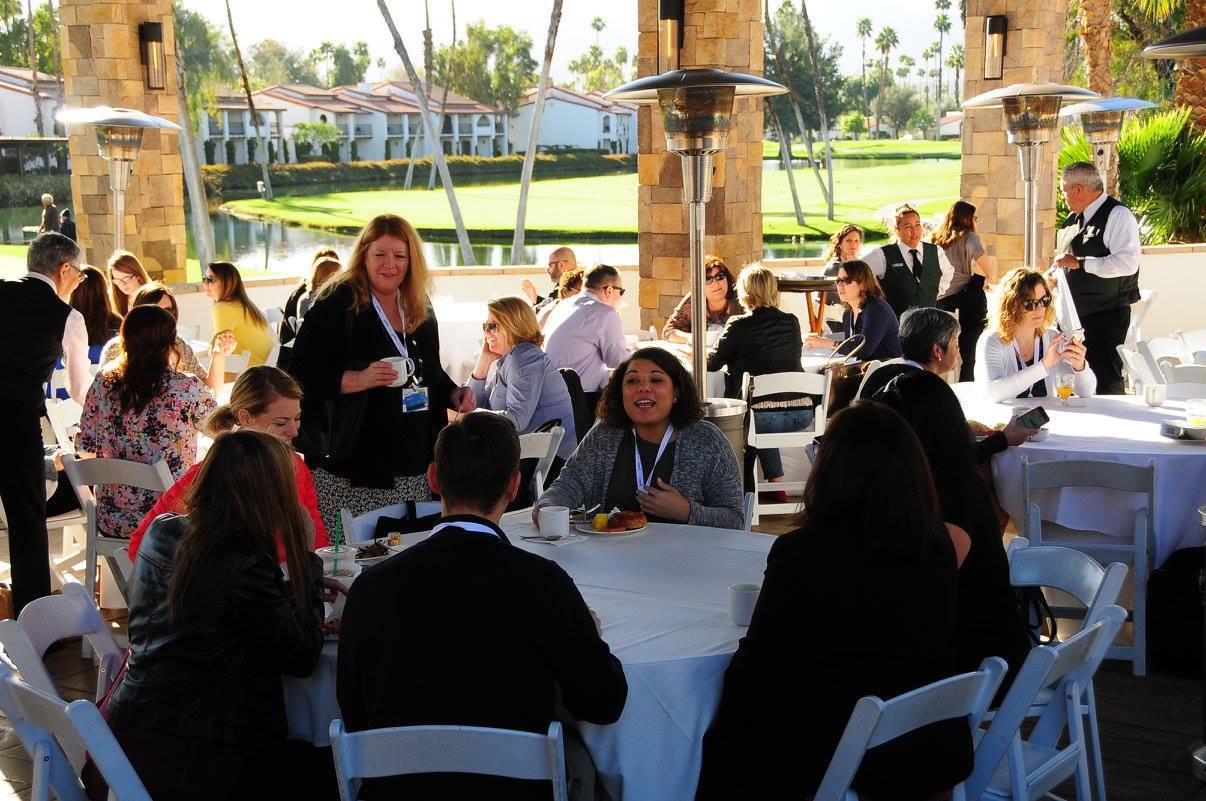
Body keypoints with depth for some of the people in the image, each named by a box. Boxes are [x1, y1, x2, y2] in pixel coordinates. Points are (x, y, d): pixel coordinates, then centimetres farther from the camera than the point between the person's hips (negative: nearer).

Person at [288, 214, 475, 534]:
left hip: (413, 468, 6)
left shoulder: (420, 308, 14)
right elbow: (301, 374, -11)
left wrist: (453, 394, 6)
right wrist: (359, 380, -24)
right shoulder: (337, 304, -6)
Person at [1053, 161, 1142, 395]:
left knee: (1107, 384, -9)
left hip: (1107, 315, -9)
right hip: (1074, 313, 9)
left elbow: (1127, 263, -24)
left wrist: (1080, 263, -21)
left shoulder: (1118, 215, -12)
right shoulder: (1074, 218, 15)